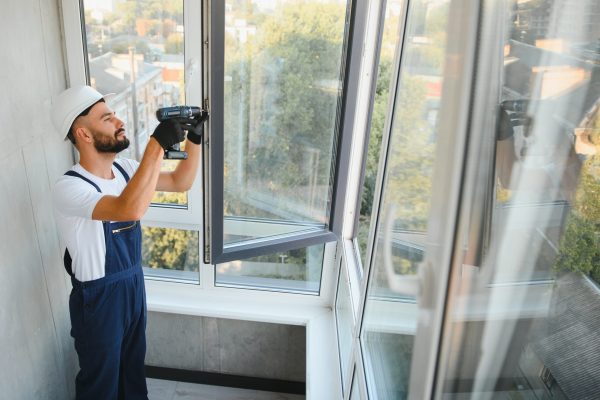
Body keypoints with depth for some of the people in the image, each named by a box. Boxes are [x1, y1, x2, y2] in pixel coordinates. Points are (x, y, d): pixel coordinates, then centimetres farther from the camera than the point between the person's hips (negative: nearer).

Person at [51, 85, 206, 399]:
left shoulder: (124, 168, -3)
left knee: (133, 366, 27)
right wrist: (157, 143, -43)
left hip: (134, 285, 7)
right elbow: (130, 210, -45)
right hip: (97, 298, -7)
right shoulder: (69, 187, -28)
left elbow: (180, 183, 5)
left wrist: (194, 139, -11)